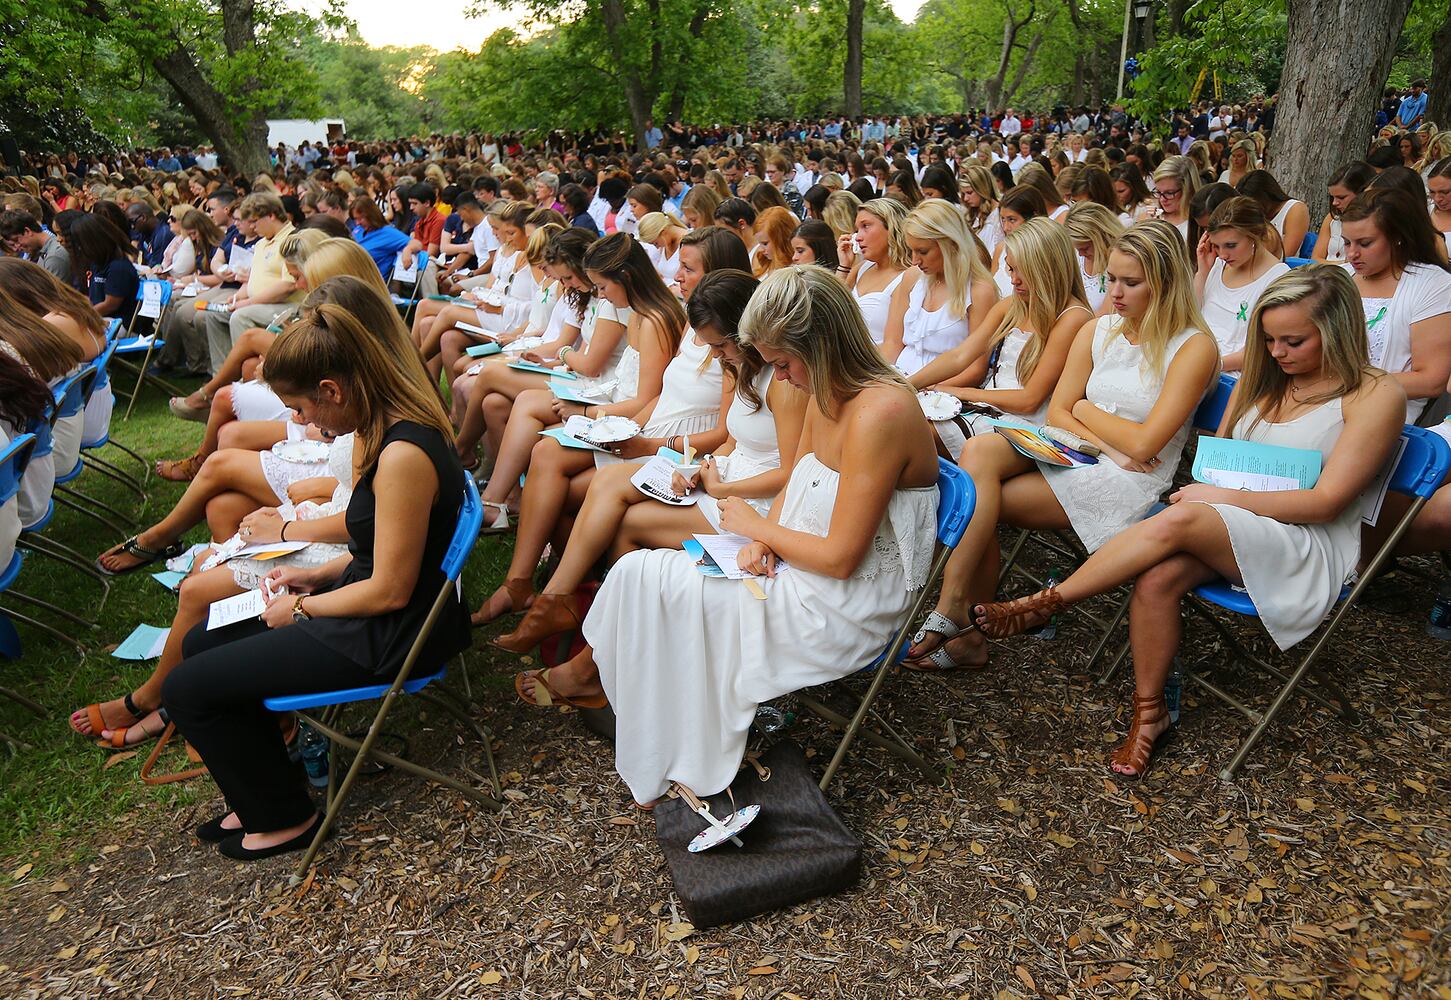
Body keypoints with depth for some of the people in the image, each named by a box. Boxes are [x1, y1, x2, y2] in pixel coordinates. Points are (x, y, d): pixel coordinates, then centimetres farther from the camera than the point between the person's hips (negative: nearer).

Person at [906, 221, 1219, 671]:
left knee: (977, 499, -22)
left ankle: (955, 612, -8)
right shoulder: (1097, 331, 11)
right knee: (978, 452, -25)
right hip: (1075, 455, 6)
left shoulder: (1194, 347, -7)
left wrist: (1085, 408, 0)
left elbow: (1141, 445, -15)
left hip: (1128, 483, -6)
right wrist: (1106, 443, -11)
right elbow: (1057, 413, 6)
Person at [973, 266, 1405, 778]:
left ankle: (1043, 604, -25)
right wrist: (1205, 489, -5)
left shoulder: (1374, 395, -5)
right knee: (1156, 577, -30)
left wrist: (1226, 498, -14)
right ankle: (1149, 712, -13)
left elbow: (1326, 501, -11)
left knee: (1179, 520, -35)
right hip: (1224, 530, 5)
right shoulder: (1262, 377, 14)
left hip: (1310, 548, -5)